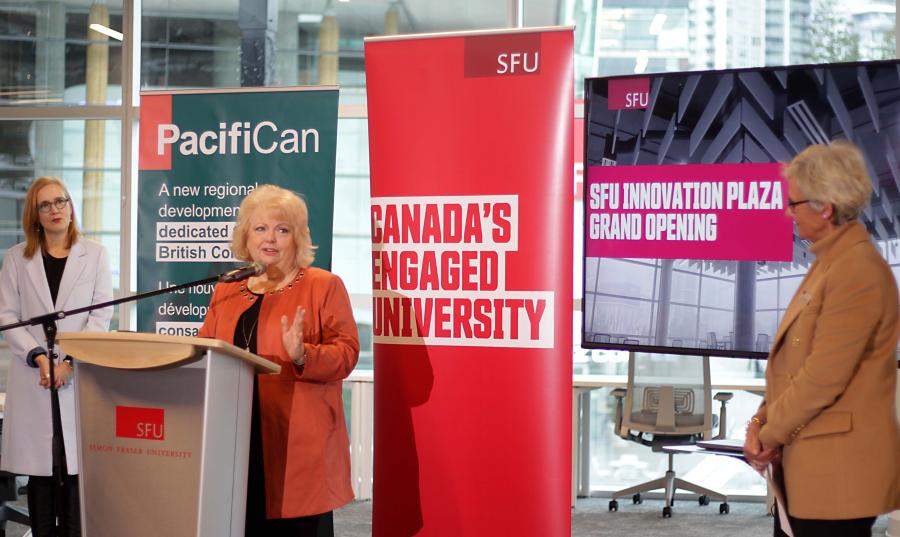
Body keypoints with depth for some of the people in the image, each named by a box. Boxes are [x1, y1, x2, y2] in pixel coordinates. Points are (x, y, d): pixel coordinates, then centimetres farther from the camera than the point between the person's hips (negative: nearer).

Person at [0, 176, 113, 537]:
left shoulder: (95, 254, 9)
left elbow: (101, 315, 2)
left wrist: (71, 361, -10)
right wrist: (39, 357, -10)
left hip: (81, 375, -1)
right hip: (33, 378, 1)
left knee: (76, 470, -5)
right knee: (39, 472, 1)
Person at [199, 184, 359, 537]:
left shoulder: (324, 286, 2)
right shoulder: (226, 290, 17)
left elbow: (346, 353, -5)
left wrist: (303, 355, -21)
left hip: (297, 441, -4)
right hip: (236, 436, 4)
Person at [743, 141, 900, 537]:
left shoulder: (858, 272, -17)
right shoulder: (830, 263, 14)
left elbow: (824, 376, -20)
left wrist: (768, 433, -10)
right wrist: (763, 422, 3)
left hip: (838, 470, -9)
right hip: (805, 463, 9)